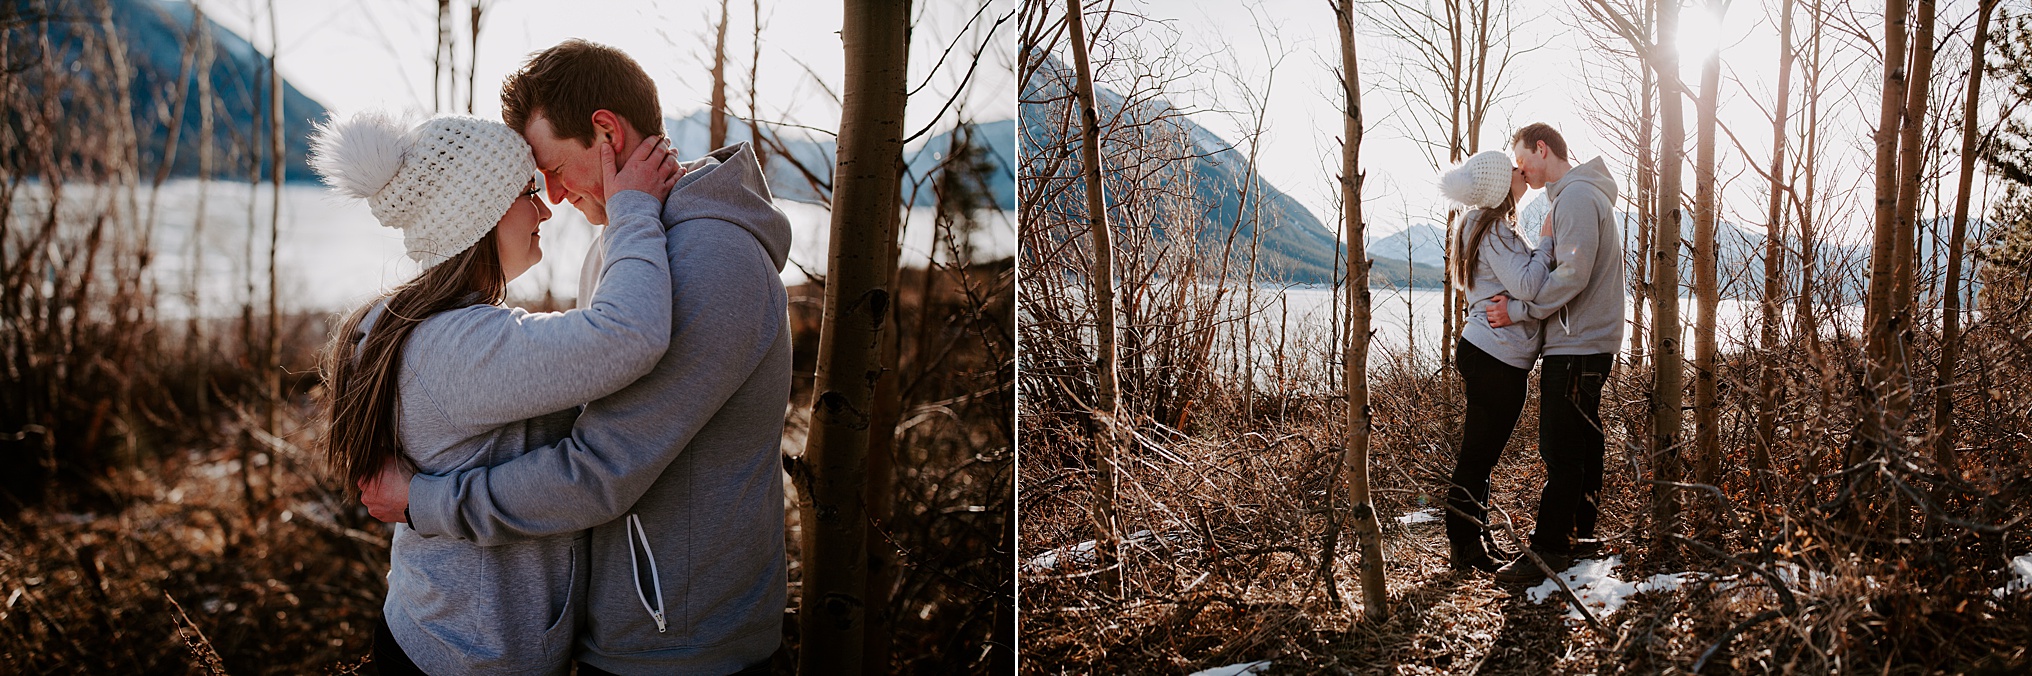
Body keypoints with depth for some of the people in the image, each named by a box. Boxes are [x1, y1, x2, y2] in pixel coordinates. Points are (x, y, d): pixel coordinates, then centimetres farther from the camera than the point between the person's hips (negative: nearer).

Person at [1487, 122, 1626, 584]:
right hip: (1588, 343, 11)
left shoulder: (1577, 196, -14)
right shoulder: (1579, 195, 20)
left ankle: (1548, 549, -7)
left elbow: (1572, 275, -22)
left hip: (1576, 347, -11)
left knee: (1561, 450, -9)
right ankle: (1579, 535, 22)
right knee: (1581, 444, 15)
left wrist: (1519, 309, -15)